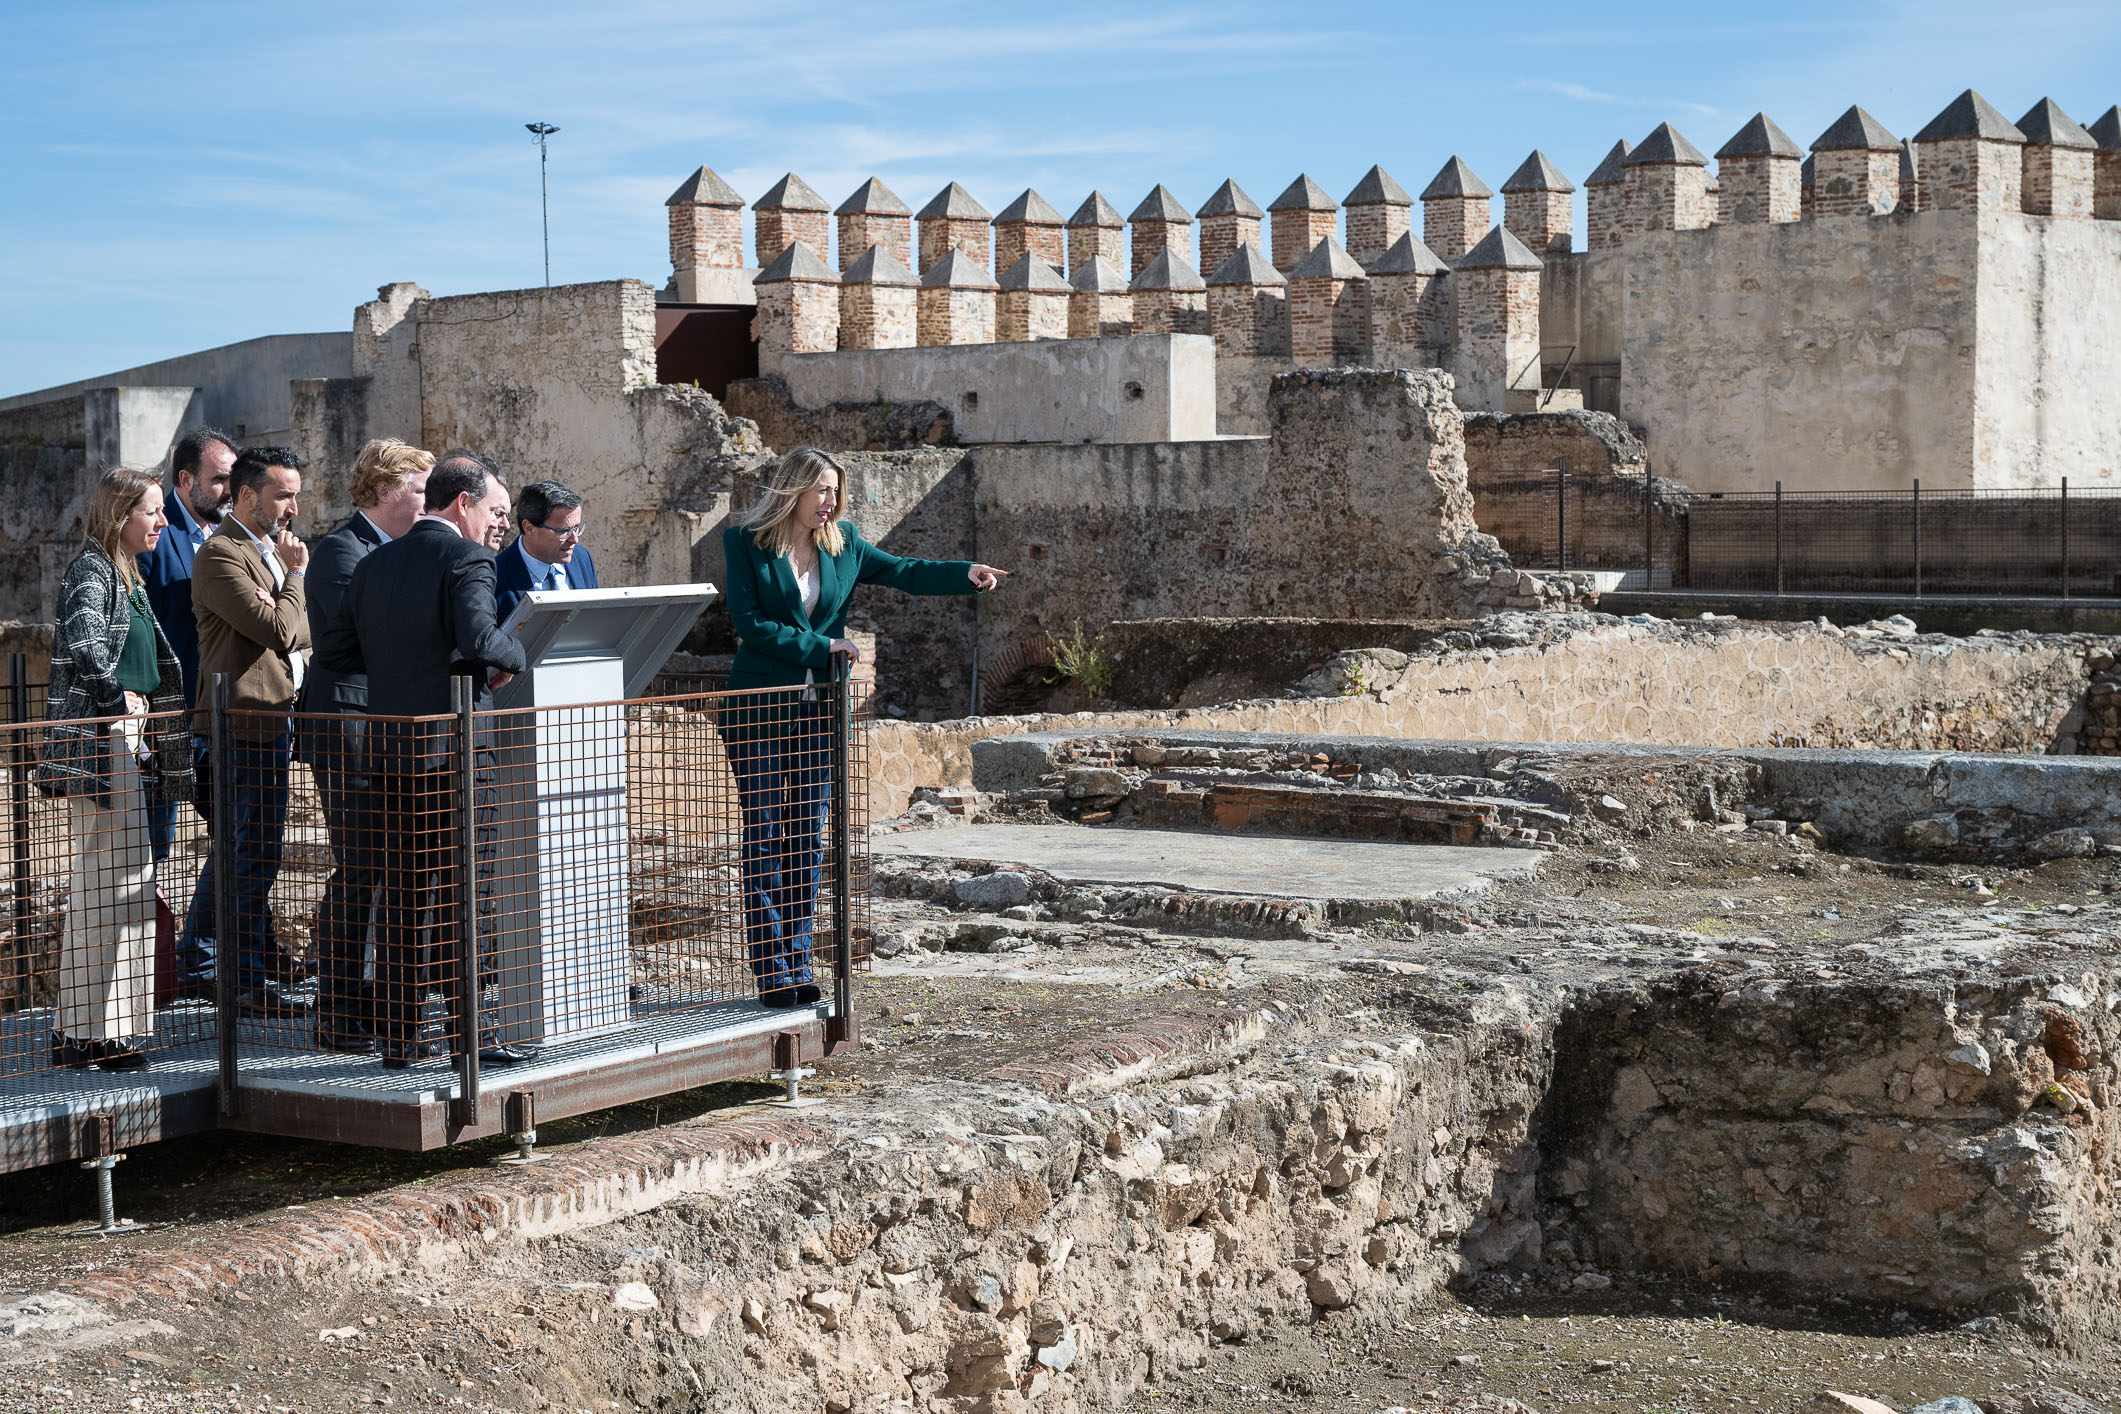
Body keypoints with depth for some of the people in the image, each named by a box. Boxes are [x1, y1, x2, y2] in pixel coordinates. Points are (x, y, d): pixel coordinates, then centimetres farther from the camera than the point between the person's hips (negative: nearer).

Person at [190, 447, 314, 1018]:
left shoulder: (269, 550, 19)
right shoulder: (222, 555, -12)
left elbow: (305, 632, 15)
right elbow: (280, 632, -18)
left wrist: (283, 612, -8)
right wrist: (295, 575, -4)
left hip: (272, 720, 10)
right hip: (245, 722, -10)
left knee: (253, 856, 16)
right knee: (253, 856, -7)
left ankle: (261, 959, 24)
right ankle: (247, 985, -3)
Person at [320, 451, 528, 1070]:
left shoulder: (375, 564, 12)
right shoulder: (466, 560, -10)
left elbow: (335, 651, 13)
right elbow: (478, 637, -27)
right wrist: (517, 655, -8)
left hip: (392, 750, 7)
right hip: (455, 746, -7)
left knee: (404, 899, 12)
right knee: (464, 897, 1)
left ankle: (398, 1036, 15)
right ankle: (471, 1034, 5)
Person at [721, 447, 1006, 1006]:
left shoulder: (842, 543, 9)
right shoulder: (745, 542, -5)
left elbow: (903, 571, 10)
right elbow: (747, 621, -11)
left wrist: (966, 574, -6)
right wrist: (819, 647, -13)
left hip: (817, 710, 5)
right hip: (760, 707, -5)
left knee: (808, 837, 6)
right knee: (764, 837, -1)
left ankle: (798, 966, 12)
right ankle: (771, 970, 2)